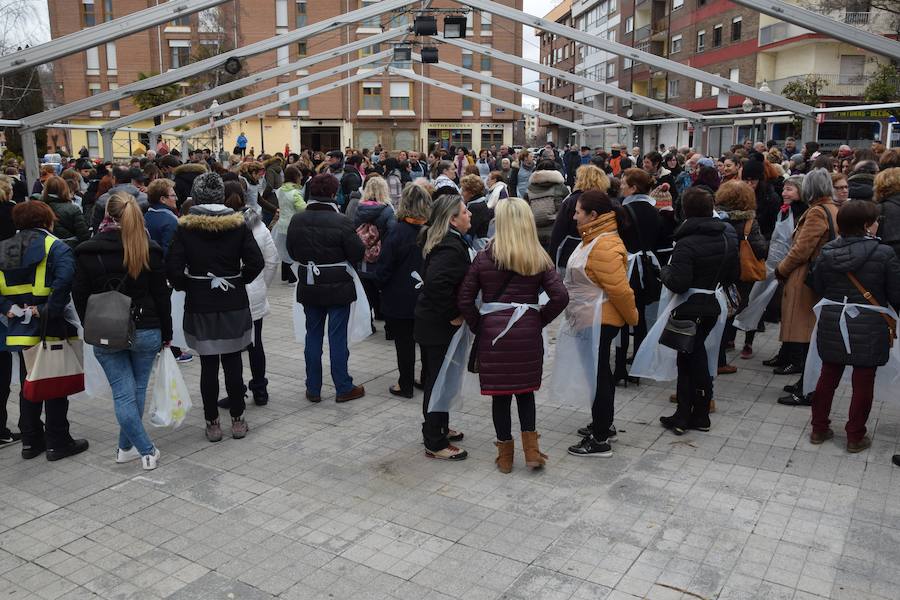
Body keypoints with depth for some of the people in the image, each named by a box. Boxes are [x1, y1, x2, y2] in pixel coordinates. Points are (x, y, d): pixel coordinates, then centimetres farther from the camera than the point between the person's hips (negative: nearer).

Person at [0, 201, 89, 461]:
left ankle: (30, 441, 24)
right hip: (51, 330, -6)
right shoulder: (55, 247, -10)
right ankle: (57, 443, 12)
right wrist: (49, 310, -20)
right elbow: (64, 281, -27)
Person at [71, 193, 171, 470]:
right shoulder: (149, 250, -5)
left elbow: (79, 296, 1)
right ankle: (127, 447, 24)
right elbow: (161, 295, -2)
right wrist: (167, 333, 7)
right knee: (138, 390, 14)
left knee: (123, 394, 5)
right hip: (146, 331, 1)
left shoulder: (86, 252, -4)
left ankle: (147, 451, 3)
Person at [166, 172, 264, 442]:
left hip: (200, 306, -1)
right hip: (234, 303, 1)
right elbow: (256, 262, -9)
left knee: (208, 365, 6)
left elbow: (173, 267, -12)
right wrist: (238, 281, 6)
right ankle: (238, 420, 17)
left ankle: (212, 423, 14)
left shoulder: (185, 227, -6)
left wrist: (187, 286, 5)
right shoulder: (238, 224, -4)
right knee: (233, 362, 10)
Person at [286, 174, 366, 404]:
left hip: (309, 288, 4)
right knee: (338, 337, 4)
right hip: (338, 288, -4)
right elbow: (357, 255, -12)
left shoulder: (297, 221, -3)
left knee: (313, 336, 13)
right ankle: (343, 388, 12)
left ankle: (313, 389, 18)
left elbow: (291, 252, 7)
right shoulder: (341, 222, -16)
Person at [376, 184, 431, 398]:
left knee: (404, 342, 7)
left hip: (400, 299, -3)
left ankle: (405, 385, 16)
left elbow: (383, 268, -12)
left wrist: (383, 287, 6)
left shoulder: (397, 232, -17)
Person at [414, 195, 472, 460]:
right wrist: (453, 315, -24)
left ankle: (439, 428, 36)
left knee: (436, 378, 20)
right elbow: (437, 282, -36)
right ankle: (435, 444, 11)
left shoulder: (440, 240, 8)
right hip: (441, 326, -10)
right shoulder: (452, 246, -23)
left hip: (431, 321, 10)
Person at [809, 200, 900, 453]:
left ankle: (819, 429, 24)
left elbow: (818, 287, 8)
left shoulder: (826, 252, -3)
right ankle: (855, 437, 17)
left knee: (828, 376, 15)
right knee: (863, 382, 8)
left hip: (832, 324, 4)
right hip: (869, 327, -3)